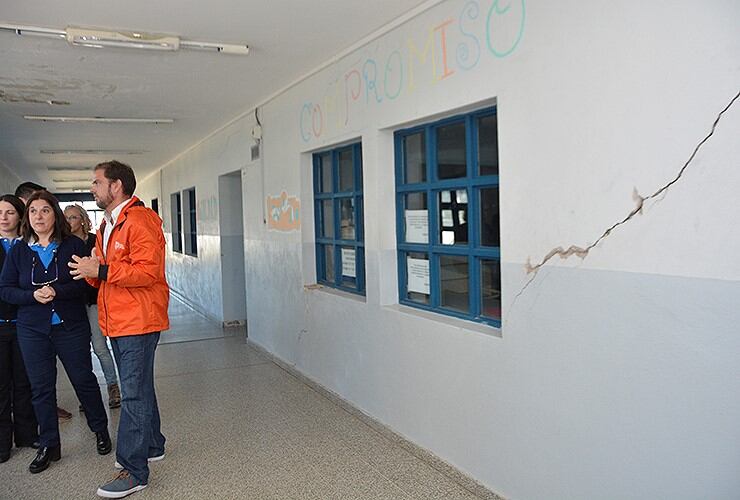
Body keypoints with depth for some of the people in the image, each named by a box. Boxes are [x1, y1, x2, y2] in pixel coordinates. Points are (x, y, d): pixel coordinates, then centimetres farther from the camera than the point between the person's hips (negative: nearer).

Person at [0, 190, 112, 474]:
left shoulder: (73, 245, -4)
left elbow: (86, 282, -11)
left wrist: (57, 291, -26)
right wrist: (33, 295, -17)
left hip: (71, 326, -2)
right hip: (32, 331, 2)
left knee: (84, 379, 8)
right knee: (41, 387, 9)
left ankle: (100, 429, 28)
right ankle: (49, 446, 23)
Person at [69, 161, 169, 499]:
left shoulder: (140, 220, -14)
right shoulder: (107, 225, 18)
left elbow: (147, 271, -23)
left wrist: (100, 271, -22)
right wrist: (90, 270, 1)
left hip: (138, 320, -10)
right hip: (117, 321, 10)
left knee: (133, 395, -5)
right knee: (139, 388, 20)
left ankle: (134, 471, 4)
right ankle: (151, 447, 35)